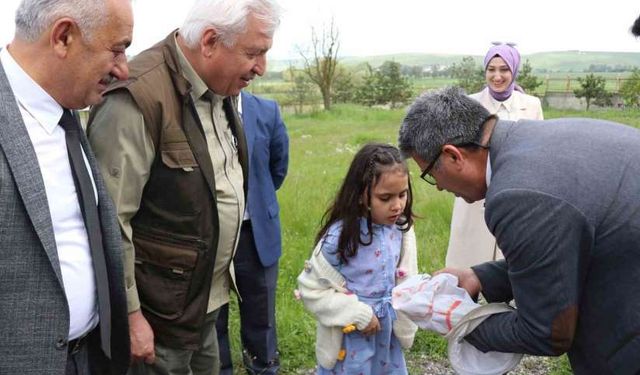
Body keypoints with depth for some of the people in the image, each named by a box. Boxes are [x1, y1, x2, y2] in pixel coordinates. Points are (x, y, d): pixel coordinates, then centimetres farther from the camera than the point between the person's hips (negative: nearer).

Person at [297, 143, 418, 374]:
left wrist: (401, 320, 5)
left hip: (389, 331, 5)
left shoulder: (402, 229, -7)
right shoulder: (340, 236, -23)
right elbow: (310, 288, -16)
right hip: (350, 335, -5)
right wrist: (357, 314, -18)